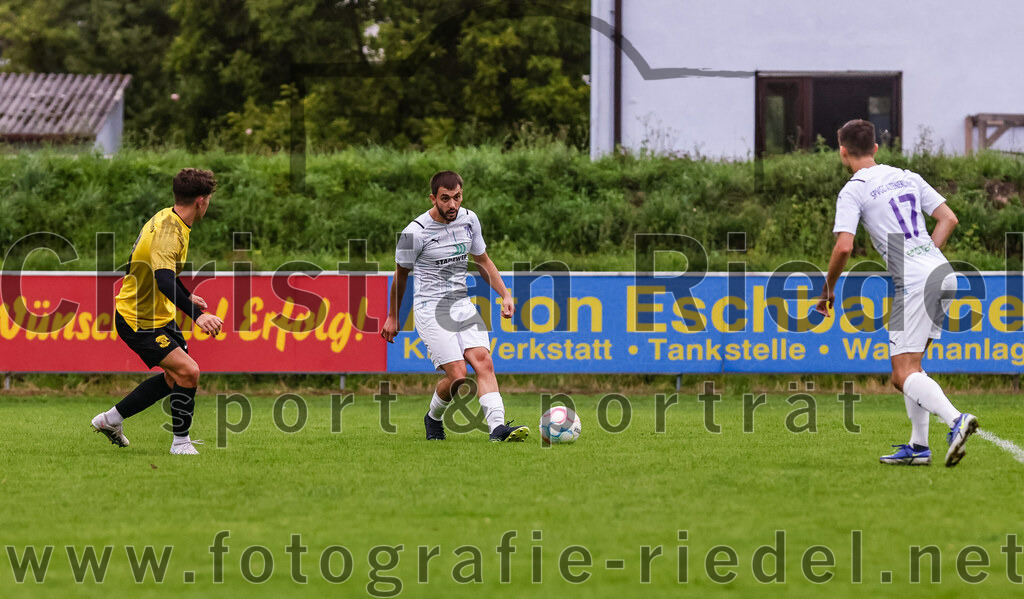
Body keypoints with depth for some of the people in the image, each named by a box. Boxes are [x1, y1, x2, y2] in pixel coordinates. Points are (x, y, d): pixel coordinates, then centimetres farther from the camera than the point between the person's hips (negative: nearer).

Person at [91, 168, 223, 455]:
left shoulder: (168, 219, 3)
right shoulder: (168, 232, -28)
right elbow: (164, 281, -43)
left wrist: (187, 296, 32)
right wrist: (196, 315, -50)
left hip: (158, 315, 10)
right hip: (138, 321, -10)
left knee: (176, 376, 16)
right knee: (189, 372, -17)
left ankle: (112, 419, 29)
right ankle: (181, 442, 0)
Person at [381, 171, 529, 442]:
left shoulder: (469, 219, 4)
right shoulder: (415, 232, -12)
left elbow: (483, 261, 20)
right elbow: (401, 274, 3)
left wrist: (505, 294, 10)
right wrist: (393, 317, 12)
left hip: (462, 304, 5)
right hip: (430, 308, -5)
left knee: (483, 361, -16)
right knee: (458, 375, -15)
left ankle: (497, 426, -26)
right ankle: (433, 418, 13)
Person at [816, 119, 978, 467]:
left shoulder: (853, 191, -3)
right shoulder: (907, 177, 18)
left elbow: (844, 246, -12)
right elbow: (948, 219, 17)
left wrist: (828, 290, 2)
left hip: (914, 283, -8)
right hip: (943, 273, 8)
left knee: (905, 374, -8)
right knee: (909, 366, 18)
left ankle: (955, 420, -31)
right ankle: (918, 447, 15)